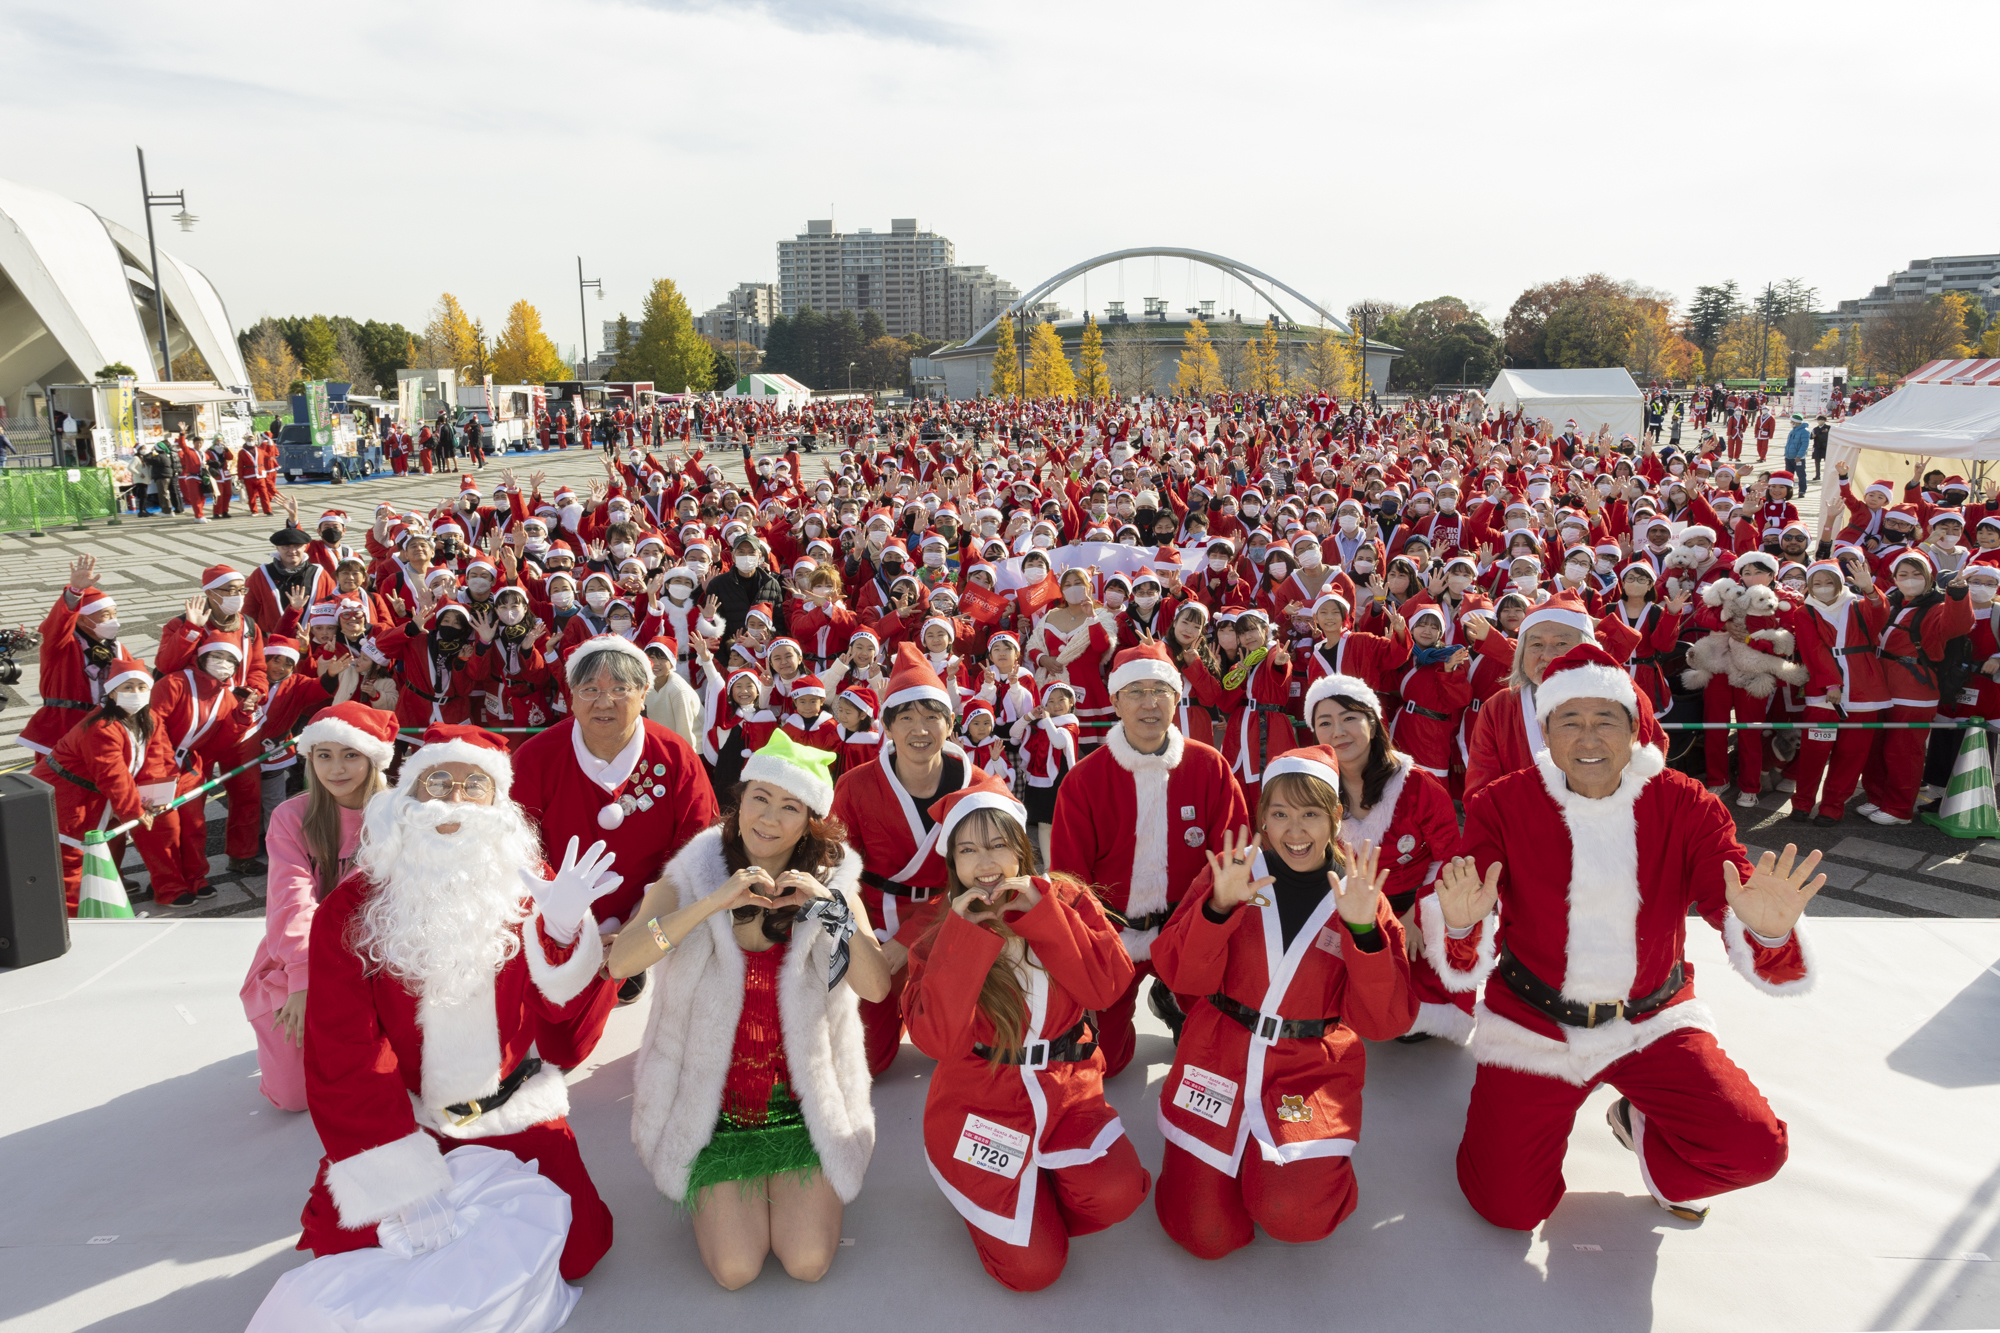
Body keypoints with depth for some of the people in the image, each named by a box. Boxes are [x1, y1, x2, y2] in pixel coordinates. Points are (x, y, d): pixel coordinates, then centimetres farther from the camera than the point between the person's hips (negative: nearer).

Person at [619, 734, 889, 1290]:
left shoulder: (831, 886, -2)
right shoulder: (691, 878, -6)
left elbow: (876, 986, -14)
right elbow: (621, 961, -21)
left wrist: (831, 907, -26)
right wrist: (715, 902, -30)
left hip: (802, 1097, 1)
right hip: (714, 1098, -1)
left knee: (808, 1261, -10)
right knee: (735, 1267, -11)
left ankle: (789, 1179, 19)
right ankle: (713, 1187, 19)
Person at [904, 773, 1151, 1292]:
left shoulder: (1064, 899, -3)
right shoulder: (941, 934, -6)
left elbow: (1108, 985, -17)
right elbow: (935, 1038, -20)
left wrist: (1037, 910, -22)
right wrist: (965, 933, -24)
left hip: (1065, 1088, 2)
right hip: (982, 1102, -2)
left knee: (1116, 1194, -23)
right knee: (1033, 1268, -9)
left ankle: (1033, 1211, 9)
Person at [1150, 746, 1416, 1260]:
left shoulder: (1360, 895, -2)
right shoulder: (1232, 869, -2)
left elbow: (1384, 1021, -9)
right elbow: (1182, 975, -9)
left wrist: (1363, 931, -24)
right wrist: (1220, 905, -26)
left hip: (1313, 1071, 0)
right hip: (1221, 1057, 1)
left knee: (1292, 1215, -21)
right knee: (1205, 1232, -2)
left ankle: (1312, 1157, 13)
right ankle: (1243, 1148, 27)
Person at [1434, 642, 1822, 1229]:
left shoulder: (1686, 806, -7)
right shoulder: (1500, 806, -12)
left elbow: (1728, 894, -18)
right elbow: (1470, 961, -17)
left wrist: (1765, 932, -42)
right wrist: (1462, 926, -41)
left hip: (1653, 1020, 2)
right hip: (1533, 1023, -1)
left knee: (1756, 1149, -16)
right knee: (1508, 1206, -5)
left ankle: (1641, 1123, 17)